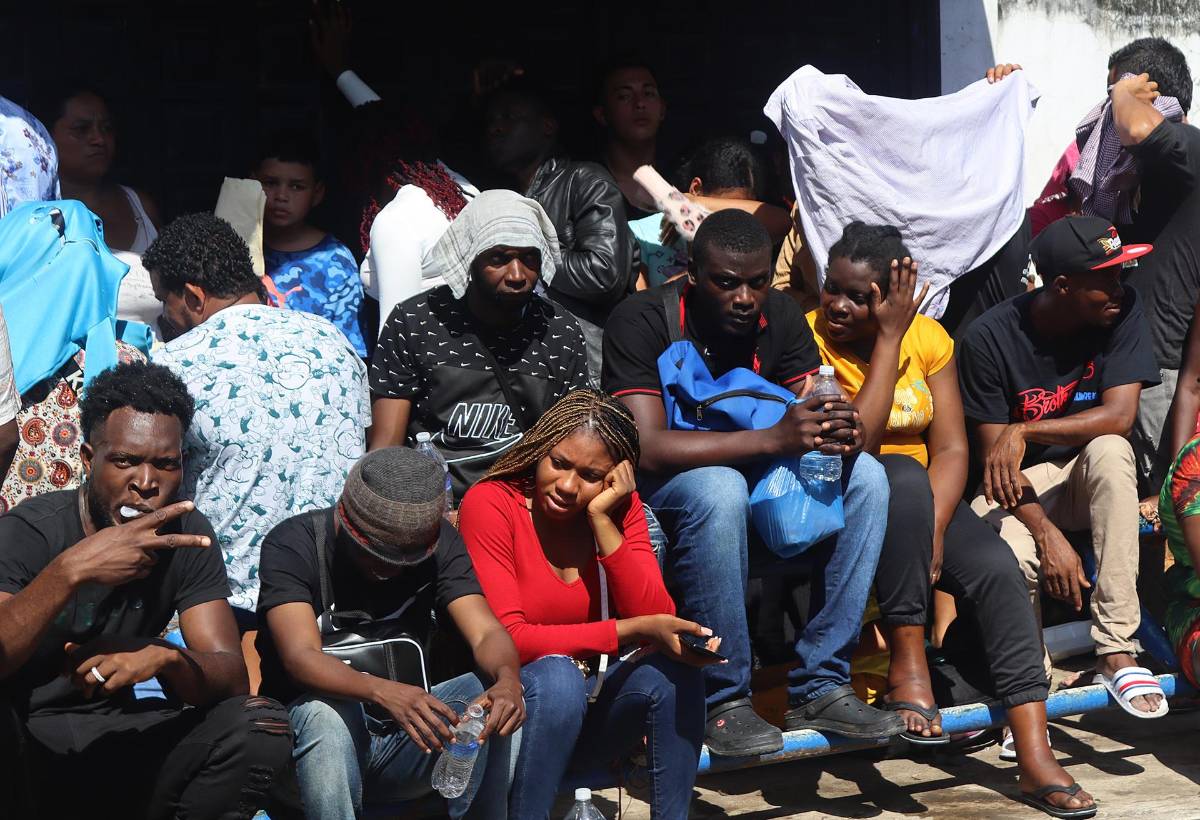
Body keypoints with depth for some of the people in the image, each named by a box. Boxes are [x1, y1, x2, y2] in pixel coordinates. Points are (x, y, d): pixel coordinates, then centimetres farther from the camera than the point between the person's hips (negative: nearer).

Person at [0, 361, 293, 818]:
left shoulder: (187, 537, -1)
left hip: (116, 737, 6)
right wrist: (72, 570, -42)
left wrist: (165, 658, -31)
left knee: (260, 727, -17)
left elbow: (231, 676, -8)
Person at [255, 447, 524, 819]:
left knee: (484, 693, -24)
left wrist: (507, 679, -39)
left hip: (401, 744, 3)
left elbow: (487, 633, -14)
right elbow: (300, 656, -27)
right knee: (324, 711, -36)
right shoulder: (292, 544, -14)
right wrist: (382, 692, -47)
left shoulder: (441, 544, -2)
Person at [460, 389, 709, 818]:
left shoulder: (619, 507, 0)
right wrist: (633, 631, -25)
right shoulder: (491, 503, -14)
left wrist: (602, 520, -18)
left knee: (673, 671, -23)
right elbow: (507, 640, -21)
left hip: (590, 707, 4)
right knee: (557, 675, -34)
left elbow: (658, 620, -11)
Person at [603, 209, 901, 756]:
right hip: (659, 487, -6)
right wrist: (774, 438, -37)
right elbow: (647, 446, -30)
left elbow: (815, 418, -3)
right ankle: (723, 700, -26)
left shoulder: (780, 317, -1)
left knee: (863, 475, -17)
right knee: (717, 489, -38)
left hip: (755, 478, 6)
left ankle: (819, 686, -17)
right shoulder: (642, 321, -19)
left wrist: (841, 433, -30)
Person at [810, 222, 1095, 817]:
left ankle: (1035, 757, -24)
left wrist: (932, 530, -21)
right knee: (903, 477, -35)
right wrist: (889, 338, -20)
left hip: (924, 500, 4)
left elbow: (952, 448, -4)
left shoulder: (927, 337, 2)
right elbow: (854, 443, -23)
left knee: (998, 569, -22)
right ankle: (907, 663, -26)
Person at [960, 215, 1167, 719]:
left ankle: (1116, 652, -32)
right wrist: (1047, 534, -26)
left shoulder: (1123, 311, -10)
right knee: (1016, 553, -36)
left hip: (1083, 478, 2)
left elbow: (1119, 416, -19)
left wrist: (1023, 432, -28)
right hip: (1015, 490, -2)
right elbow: (993, 458, -14)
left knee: (1110, 450, -34)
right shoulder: (991, 337, -16)